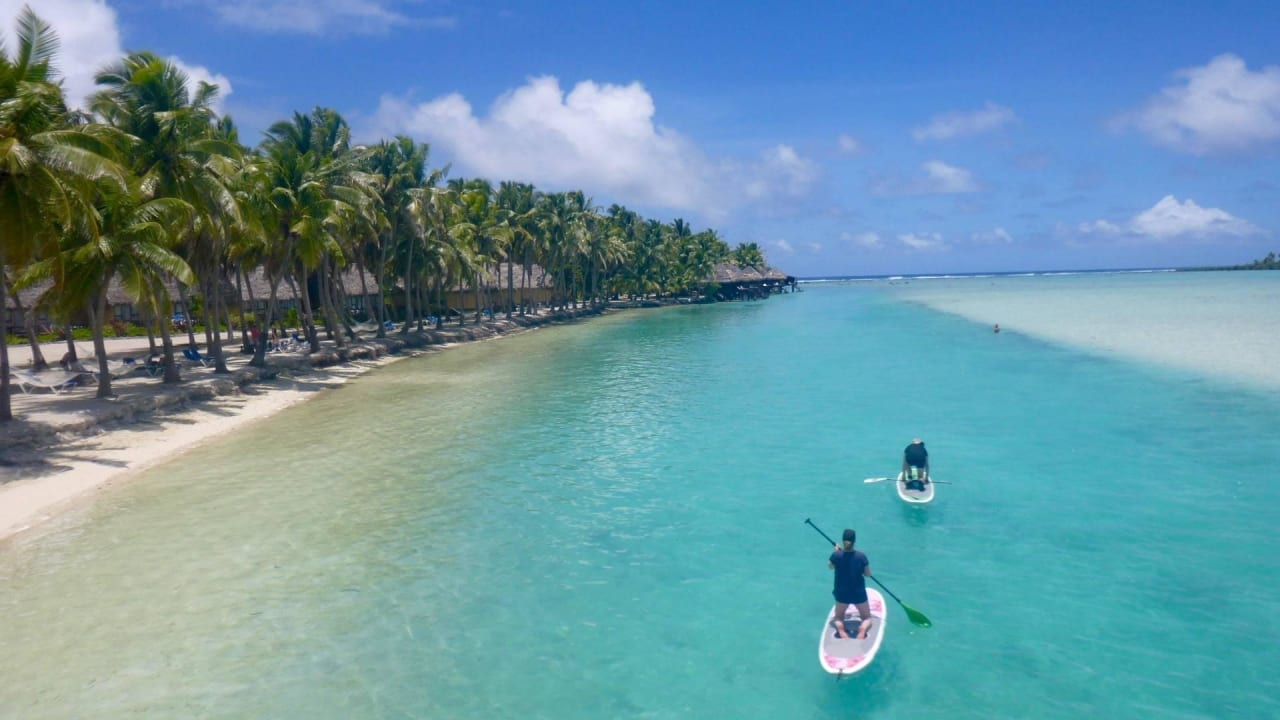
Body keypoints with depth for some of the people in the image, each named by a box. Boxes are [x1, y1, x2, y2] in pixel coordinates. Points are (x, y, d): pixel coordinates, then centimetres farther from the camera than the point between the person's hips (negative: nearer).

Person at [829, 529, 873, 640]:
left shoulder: (836, 555, -14)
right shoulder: (861, 557, -15)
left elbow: (830, 566, 7)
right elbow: (868, 574, -4)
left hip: (842, 594, 1)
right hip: (859, 593, -1)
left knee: (838, 618, 23)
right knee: (867, 618, 20)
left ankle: (840, 629, -12)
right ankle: (862, 629, -14)